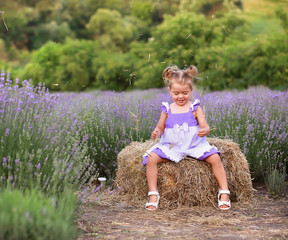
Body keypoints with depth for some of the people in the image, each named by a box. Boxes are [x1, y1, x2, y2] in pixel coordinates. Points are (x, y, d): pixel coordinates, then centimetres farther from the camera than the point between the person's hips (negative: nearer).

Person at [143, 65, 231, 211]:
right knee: (151, 158, -22)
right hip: (170, 147, 1)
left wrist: (204, 131, -30)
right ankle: (153, 194, -15)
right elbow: (160, 128, 10)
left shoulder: (195, 109, 1)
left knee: (215, 157, -22)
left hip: (194, 145, -1)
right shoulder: (167, 110, 5)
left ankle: (224, 192, -11)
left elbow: (205, 127, -6)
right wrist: (156, 133, -14)